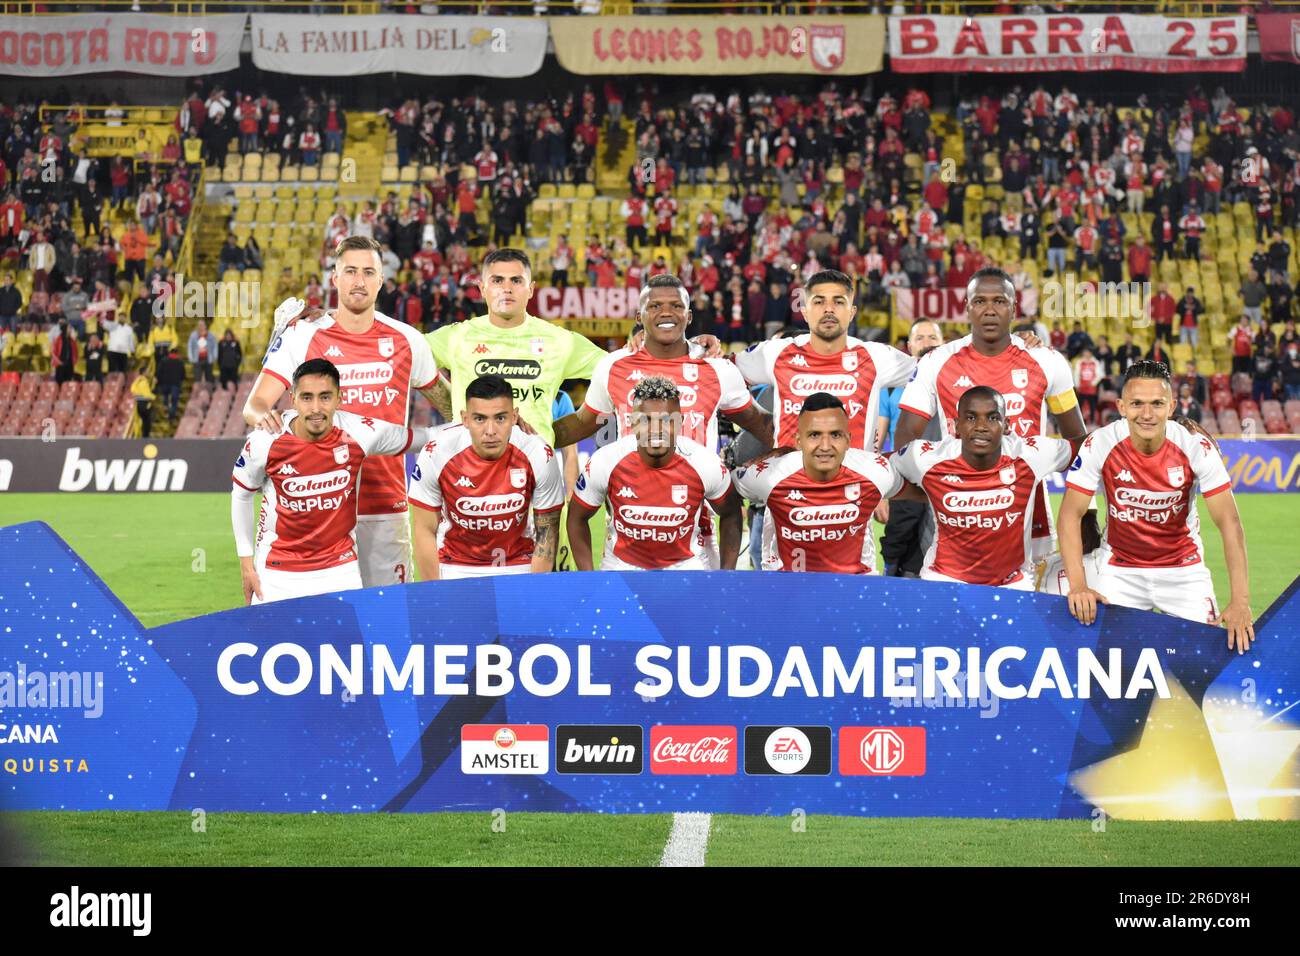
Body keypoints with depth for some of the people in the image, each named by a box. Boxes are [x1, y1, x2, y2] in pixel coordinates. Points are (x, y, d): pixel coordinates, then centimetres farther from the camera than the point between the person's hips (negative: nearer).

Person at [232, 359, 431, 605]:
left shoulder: (360, 434, -15)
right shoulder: (264, 442, -16)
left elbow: (415, 437, 4)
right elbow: (241, 493, 3)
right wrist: (246, 561, 4)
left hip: (340, 569, 1)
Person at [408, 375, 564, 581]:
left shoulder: (540, 457, -19)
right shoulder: (436, 455, -20)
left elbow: (547, 534, -9)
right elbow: (425, 531, -10)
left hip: (519, 566, 0)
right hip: (455, 568, 0)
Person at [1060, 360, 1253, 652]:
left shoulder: (1196, 447, -19)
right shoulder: (1100, 445, -19)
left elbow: (1229, 522, -18)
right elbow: (1070, 514, -16)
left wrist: (1240, 602, -26)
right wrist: (1078, 586, -28)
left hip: (1184, 569, 0)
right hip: (1120, 570, 0)